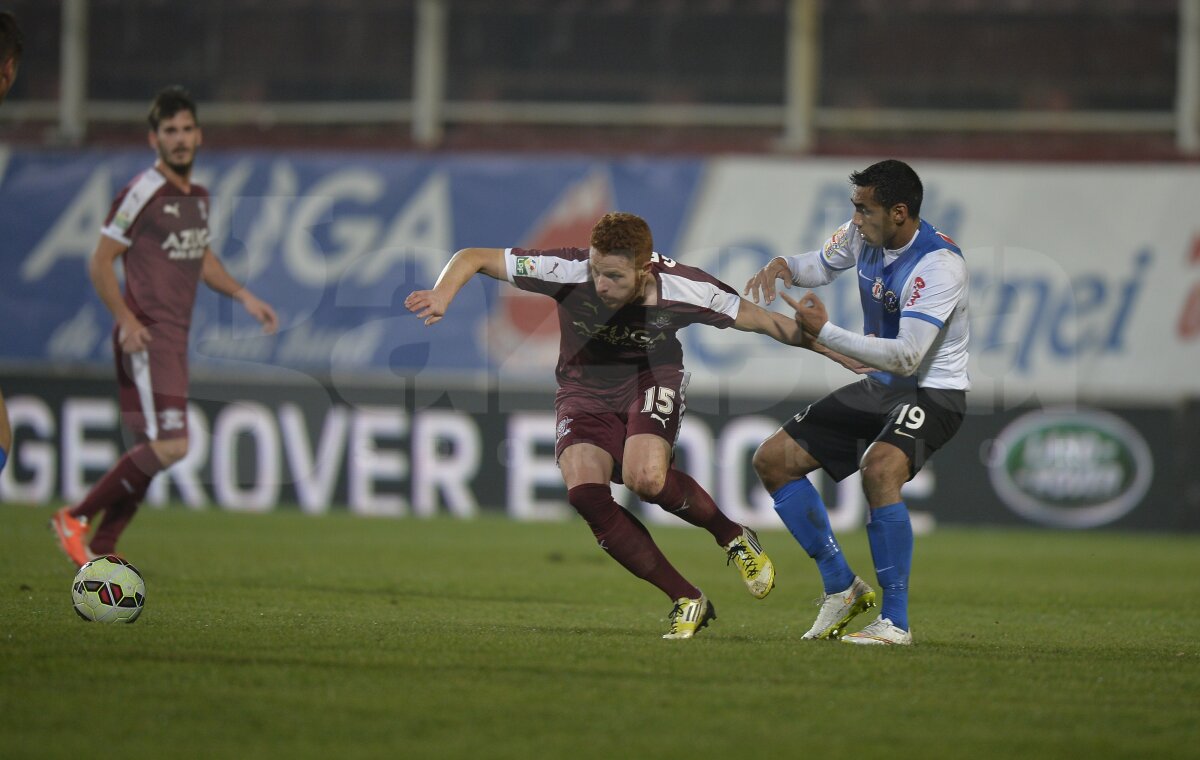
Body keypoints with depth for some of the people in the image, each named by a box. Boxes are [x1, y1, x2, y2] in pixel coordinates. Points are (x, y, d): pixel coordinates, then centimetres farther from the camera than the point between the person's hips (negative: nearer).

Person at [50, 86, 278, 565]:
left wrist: (243, 296, 18)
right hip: (146, 339, -9)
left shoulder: (198, 196, 14)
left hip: (175, 338, 9)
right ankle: (76, 519, -8)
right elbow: (100, 262, -10)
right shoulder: (143, 194, -11)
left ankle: (100, 548, 13)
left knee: (151, 450, 8)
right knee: (168, 446, -18)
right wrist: (126, 319, -20)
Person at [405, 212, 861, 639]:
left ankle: (733, 537, 0)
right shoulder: (569, 273, -26)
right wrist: (443, 294, -40)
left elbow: (763, 321, -9)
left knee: (645, 478, -32)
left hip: (651, 381, -2)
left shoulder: (684, 290, -24)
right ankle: (687, 601, -13)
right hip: (585, 391, 2)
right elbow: (474, 258, -20)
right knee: (584, 491, -25)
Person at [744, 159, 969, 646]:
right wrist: (783, 266, -4)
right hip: (878, 387, 9)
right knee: (773, 460, 4)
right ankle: (841, 588, 14)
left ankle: (895, 621, -27)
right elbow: (824, 263, 20)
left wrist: (825, 332, -30)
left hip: (932, 393, -9)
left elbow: (906, 356, -32)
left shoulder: (940, 266, -26)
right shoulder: (865, 235, -3)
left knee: (880, 468, -37)